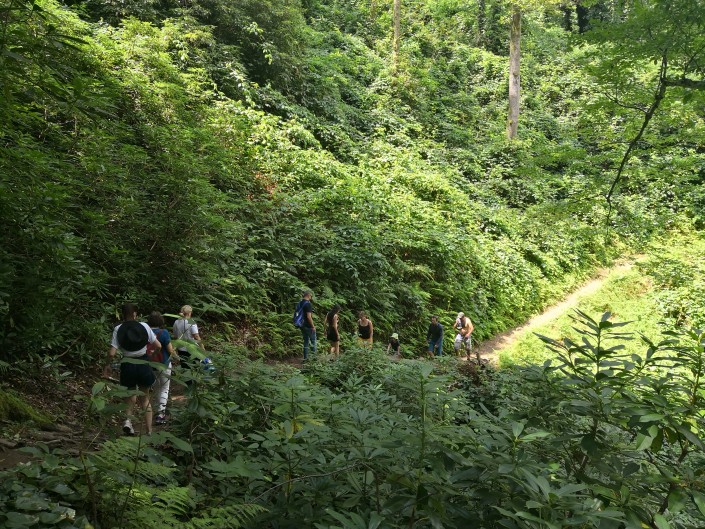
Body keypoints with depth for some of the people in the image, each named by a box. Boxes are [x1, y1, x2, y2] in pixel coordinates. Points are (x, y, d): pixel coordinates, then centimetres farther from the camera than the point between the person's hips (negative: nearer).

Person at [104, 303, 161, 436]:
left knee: (130, 397, 20)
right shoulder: (144, 326, -4)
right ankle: (149, 431, 14)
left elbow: (112, 353, -10)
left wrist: (108, 365, 7)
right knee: (145, 398, 16)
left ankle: (128, 419, -9)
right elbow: (158, 346, -4)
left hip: (127, 366, 0)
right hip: (143, 365, 0)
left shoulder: (118, 329, -4)